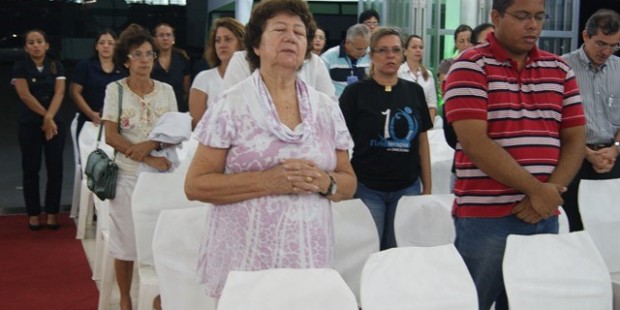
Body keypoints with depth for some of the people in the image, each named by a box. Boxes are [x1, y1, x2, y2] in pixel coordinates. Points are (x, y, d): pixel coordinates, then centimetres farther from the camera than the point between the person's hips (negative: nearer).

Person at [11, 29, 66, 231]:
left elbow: (59, 93, -5)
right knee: (31, 169, 2)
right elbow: (25, 95, -9)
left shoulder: (56, 66, 5)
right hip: (29, 125, -1)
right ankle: (33, 214, 10)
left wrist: (49, 117, -17)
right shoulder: (20, 67, 0)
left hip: (55, 123, 1)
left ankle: (52, 213, 9)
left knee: (55, 168, 1)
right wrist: (44, 116, -13)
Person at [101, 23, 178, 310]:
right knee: (125, 241, 4)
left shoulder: (166, 90, 3)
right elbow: (111, 137, -10)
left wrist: (150, 144, -18)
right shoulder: (115, 89, -4)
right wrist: (148, 159, -18)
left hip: (160, 174, 2)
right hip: (127, 175, -2)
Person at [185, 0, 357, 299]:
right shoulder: (230, 105, -5)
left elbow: (348, 182, 11)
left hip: (309, 260, 3)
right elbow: (196, 185, -8)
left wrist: (325, 183, -12)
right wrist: (268, 181, -19)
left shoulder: (327, 108, 6)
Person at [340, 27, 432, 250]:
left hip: (407, 188, 3)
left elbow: (422, 141, 10)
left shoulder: (414, 92, 6)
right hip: (367, 189, -3)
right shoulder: (355, 92, -4)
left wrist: (428, 187, 8)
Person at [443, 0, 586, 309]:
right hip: (485, 217, -5)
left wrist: (551, 191, -8)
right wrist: (536, 189, -14)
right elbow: (475, 143, -15)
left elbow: (574, 139, 9)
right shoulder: (470, 66, -6)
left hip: (544, 216, 5)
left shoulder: (559, 70, 10)